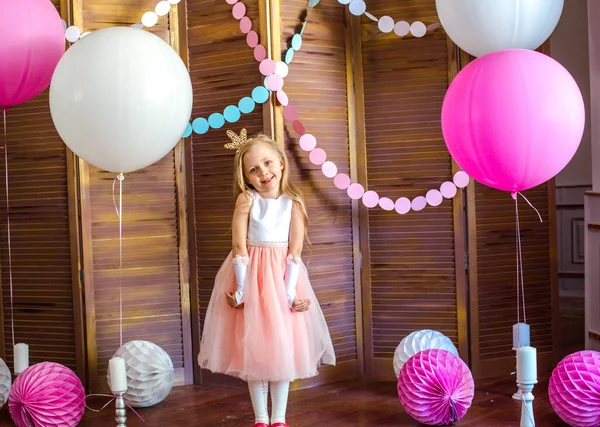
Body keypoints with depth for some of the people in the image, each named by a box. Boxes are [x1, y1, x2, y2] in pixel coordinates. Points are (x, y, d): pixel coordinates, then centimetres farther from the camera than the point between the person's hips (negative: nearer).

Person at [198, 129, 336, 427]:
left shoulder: (293, 202, -5)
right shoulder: (246, 200, -9)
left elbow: (295, 252, -7)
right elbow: (240, 247, -11)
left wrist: (290, 292, -12)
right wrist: (241, 288, -14)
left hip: (281, 276, 1)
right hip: (251, 276, -1)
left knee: (283, 345, 5)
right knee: (253, 346, 5)